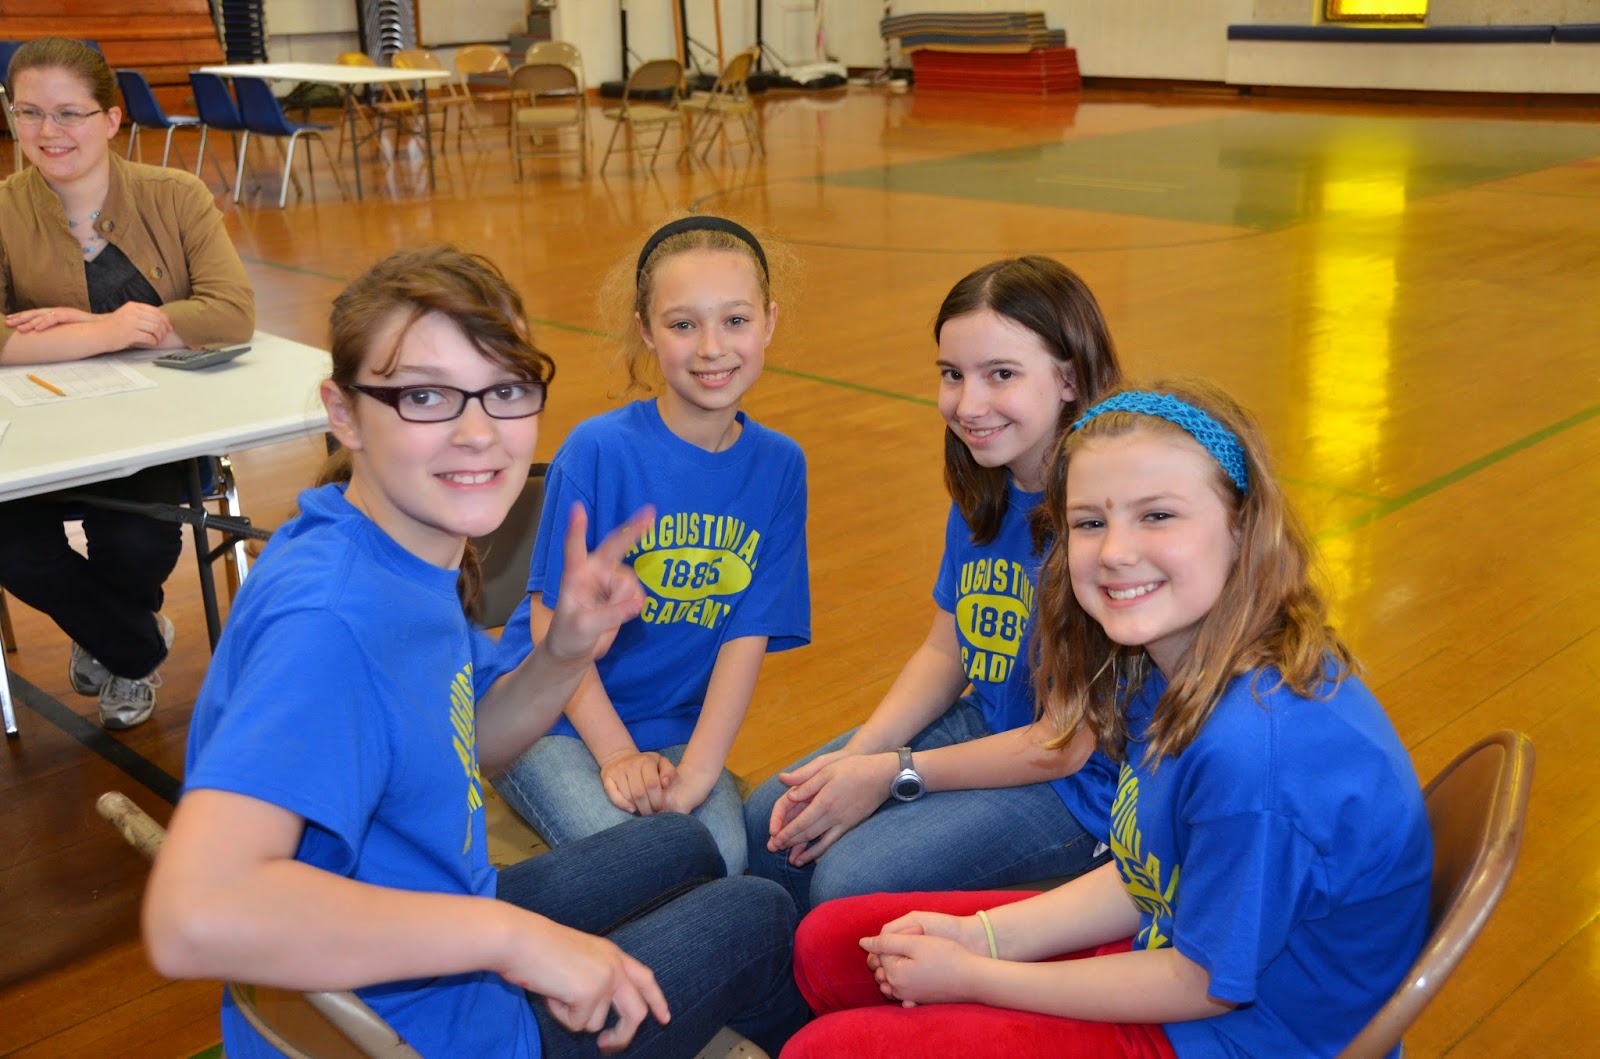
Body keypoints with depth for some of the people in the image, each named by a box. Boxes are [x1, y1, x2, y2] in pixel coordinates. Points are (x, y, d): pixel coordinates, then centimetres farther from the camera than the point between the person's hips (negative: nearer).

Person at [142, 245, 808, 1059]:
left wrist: (566, 653, -13)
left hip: (445, 948, 8)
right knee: (761, 916, 10)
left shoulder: (414, 557, -6)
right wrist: (513, 934, -36)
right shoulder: (333, 619, -34)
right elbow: (192, 918, -45)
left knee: (683, 846, 28)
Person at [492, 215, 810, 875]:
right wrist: (619, 756, -15)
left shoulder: (779, 466, -3)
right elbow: (552, 622, -11)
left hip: (676, 727, 3)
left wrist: (696, 774, -15)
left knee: (725, 857, -23)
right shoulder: (599, 450, -15)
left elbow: (748, 633, -6)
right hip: (552, 716, -3)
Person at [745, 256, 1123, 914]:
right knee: (768, 823, 2)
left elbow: (1067, 746, -23)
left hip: (1079, 786, -8)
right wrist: (854, 756, -8)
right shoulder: (981, 494, -1)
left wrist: (894, 776, -17)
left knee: (852, 878, -22)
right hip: (981, 727, 8)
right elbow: (945, 652, 8)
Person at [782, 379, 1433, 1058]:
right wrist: (983, 936, -6)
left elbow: (1202, 985, -21)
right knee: (828, 946, 11)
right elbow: (1145, 878, 5)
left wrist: (974, 976, -13)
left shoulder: (1256, 753, -34)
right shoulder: (1162, 669, -5)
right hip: (1172, 942, 8)